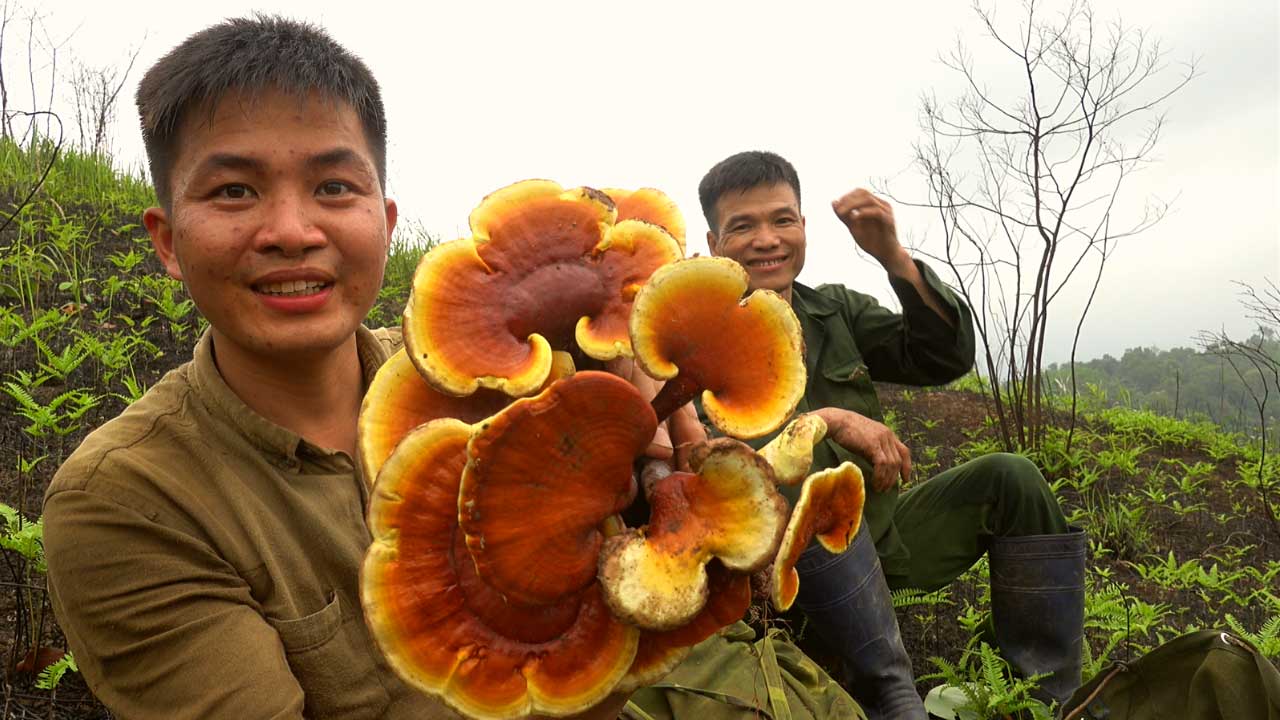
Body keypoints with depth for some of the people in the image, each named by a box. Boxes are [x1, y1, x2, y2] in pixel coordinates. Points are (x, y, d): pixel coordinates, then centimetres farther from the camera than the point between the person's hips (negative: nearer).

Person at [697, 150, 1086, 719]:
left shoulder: (835, 310, 10)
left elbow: (946, 358, 0)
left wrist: (893, 256, -12)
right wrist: (829, 420, -27)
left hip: (877, 534, 6)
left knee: (1010, 477, -9)